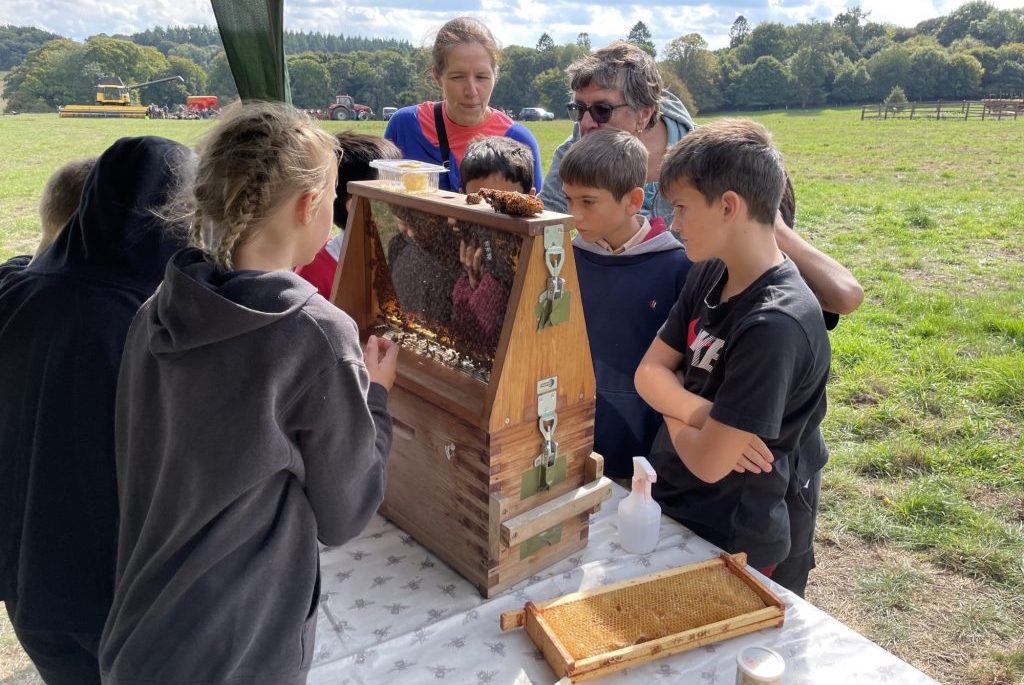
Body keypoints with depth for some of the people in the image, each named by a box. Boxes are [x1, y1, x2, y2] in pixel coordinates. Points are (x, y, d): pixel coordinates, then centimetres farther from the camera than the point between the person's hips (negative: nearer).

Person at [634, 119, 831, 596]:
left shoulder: (775, 323, -29)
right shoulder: (708, 274, -3)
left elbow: (709, 462, -27)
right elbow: (648, 372, -2)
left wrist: (674, 407, -8)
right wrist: (699, 414, -20)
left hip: (726, 545, -7)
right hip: (665, 503, 7)